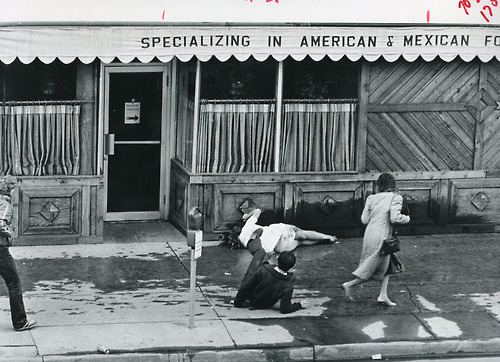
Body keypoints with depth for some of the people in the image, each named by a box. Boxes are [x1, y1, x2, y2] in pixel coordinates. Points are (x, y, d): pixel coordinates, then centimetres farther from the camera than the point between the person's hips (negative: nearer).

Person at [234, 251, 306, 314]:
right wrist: (299, 305, -11)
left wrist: (237, 302, -7)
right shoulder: (288, 286, -35)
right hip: (266, 306, 0)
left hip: (252, 300, 0)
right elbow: (284, 310, -28)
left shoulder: (262, 271, -34)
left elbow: (245, 287, -23)